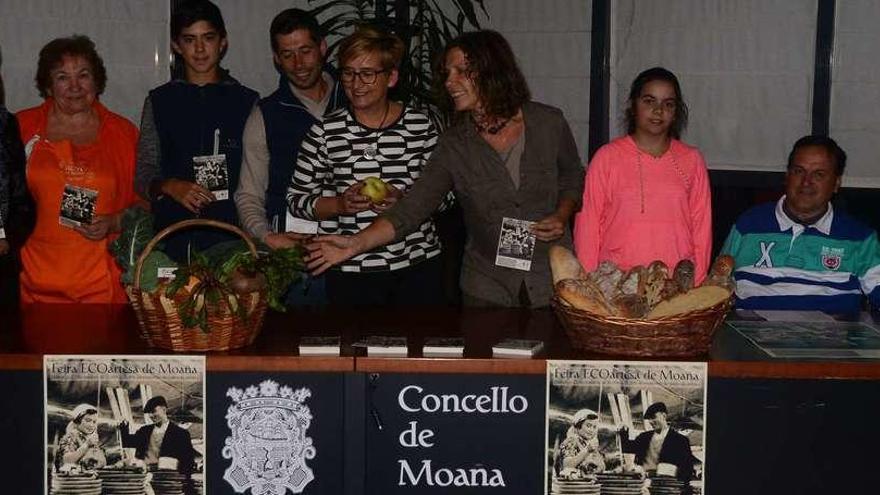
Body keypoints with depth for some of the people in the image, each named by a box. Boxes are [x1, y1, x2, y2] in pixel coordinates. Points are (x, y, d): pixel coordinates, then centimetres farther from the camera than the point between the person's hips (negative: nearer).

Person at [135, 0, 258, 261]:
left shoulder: (247, 102, 9)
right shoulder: (160, 101, 12)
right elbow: (144, 175, 10)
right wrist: (169, 187, -10)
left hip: (232, 239, 0)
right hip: (174, 240, 1)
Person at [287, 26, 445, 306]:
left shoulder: (420, 126, 0)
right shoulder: (325, 132, -1)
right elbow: (297, 199, 4)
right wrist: (340, 204, -14)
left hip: (418, 269, 1)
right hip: (350, 272, 0)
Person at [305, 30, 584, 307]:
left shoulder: (548, 123, -5)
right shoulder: (454, 146, -6)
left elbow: (573, 179, 11)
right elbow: (411, 209, -13)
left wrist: (562, 216, -10)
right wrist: (357, 243, -26)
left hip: (554, 281, 0)